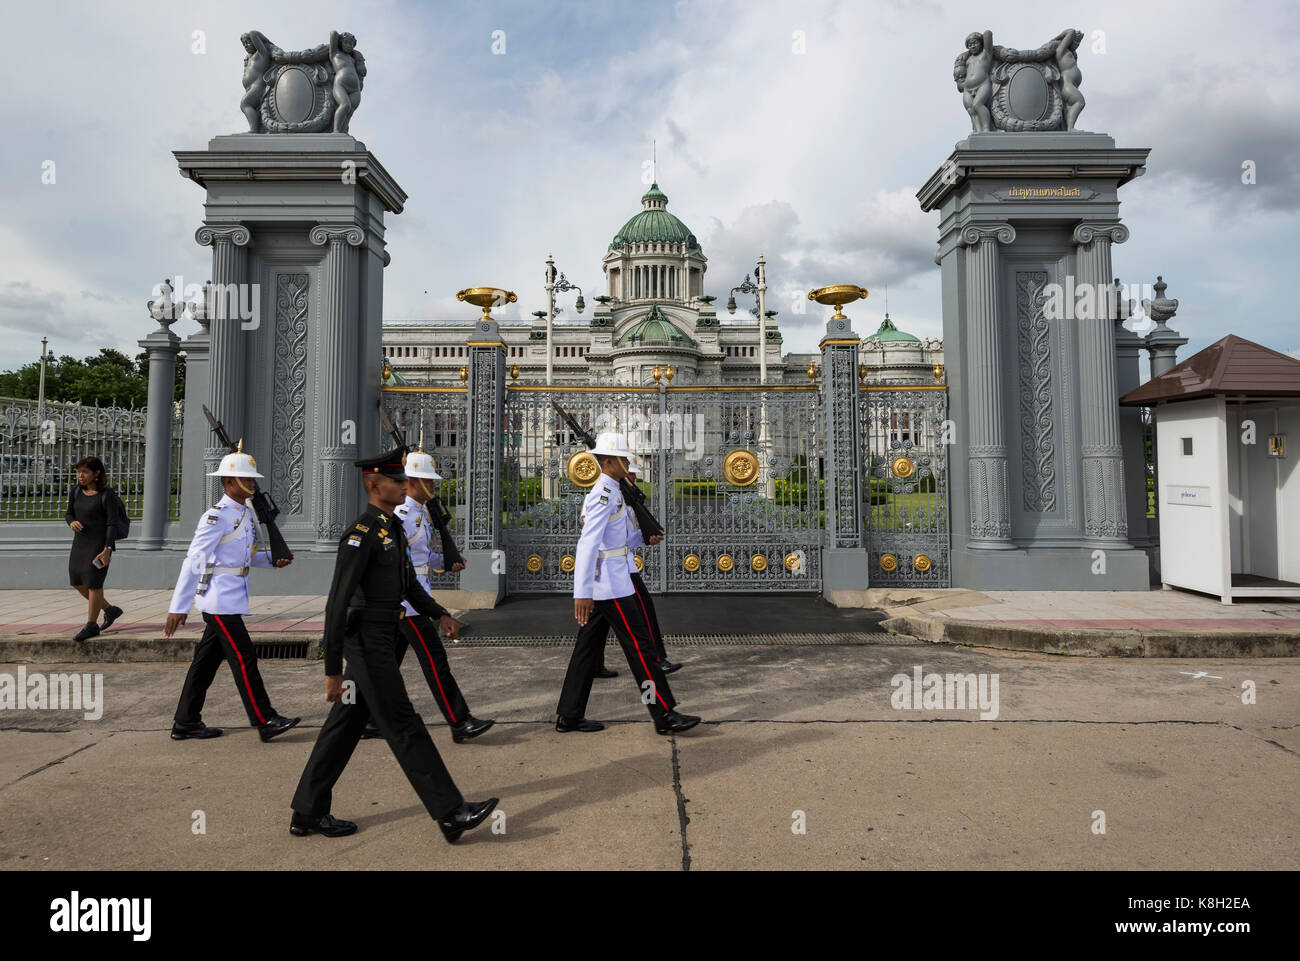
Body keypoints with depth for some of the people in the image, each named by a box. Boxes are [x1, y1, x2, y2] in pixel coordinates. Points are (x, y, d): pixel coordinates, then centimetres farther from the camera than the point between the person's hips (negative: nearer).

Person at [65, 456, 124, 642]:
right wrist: (72, 522, -13)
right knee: (77, 583, 10)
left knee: (93, 582, -4)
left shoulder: (108, 494, -15)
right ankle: (110, 610, 25)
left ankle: (91, 625, 8)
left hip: (101, 542, -7)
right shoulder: (76, 492, 3)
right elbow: (69, 514, 12)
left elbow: (112, 524, -16)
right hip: (81, 541, 7)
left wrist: (107, 550, -22)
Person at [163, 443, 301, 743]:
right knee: (243, 658, -6)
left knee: (207, 659, 14)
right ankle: (265, 721, -1)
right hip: (219, 598, -9)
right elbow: (193, 561, -18)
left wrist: (273, 559, 4)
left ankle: (186, 723, 24)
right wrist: (178, 607, -19)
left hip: (233, 598, 9)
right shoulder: (216, 517, -15)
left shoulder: (248, 512, 11)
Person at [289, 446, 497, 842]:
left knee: (346, 724, 15)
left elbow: (408, 583, 23)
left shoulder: (393, 528, 12)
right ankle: (451, 813, 1)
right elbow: (337, 604, -20)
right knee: (403, 727, -5)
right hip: (369, 645, -10)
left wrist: (438, 614, 9)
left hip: (382, 640, 10)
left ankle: (308, 813, 27)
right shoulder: (361, 533, -18)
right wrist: (333, 671, -20)